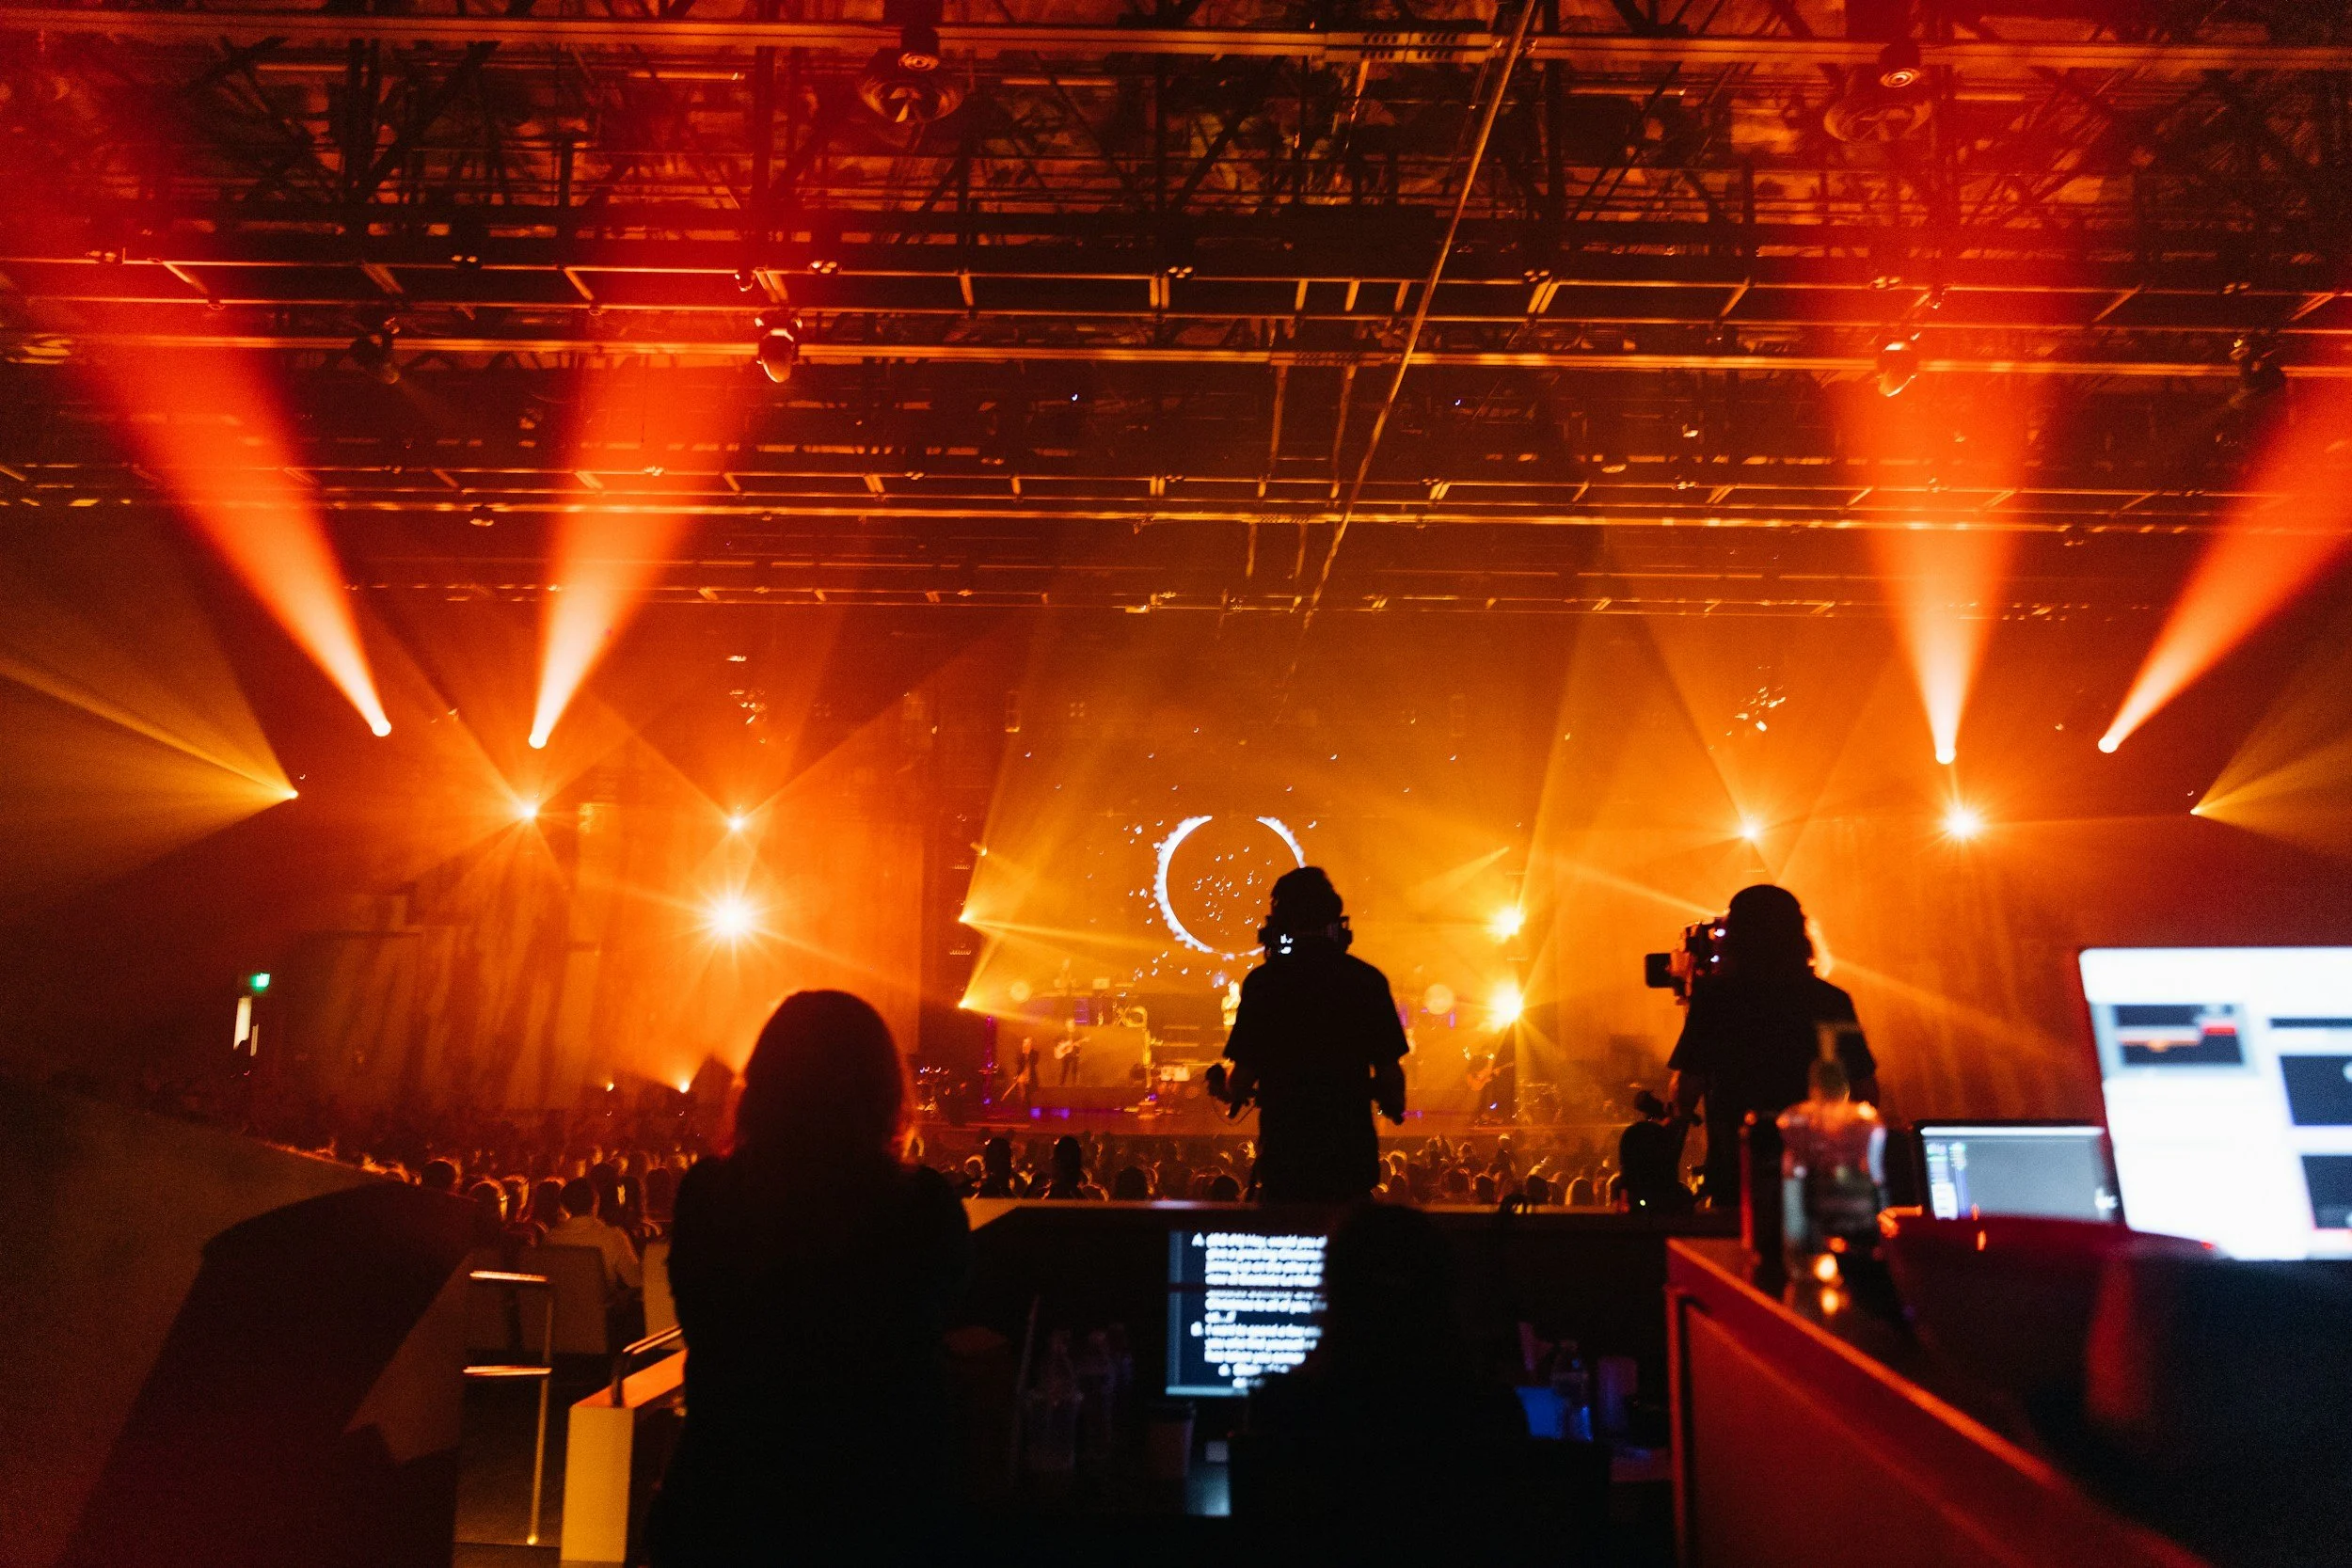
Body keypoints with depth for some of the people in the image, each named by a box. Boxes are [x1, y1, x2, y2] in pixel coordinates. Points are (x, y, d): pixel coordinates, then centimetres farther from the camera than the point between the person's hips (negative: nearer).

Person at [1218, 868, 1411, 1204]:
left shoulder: (1263, 981, -6)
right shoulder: (1368, 980, -1)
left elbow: (1246, 1072, -6)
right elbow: (1389, 1071, 0)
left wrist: (1231, 1093, 17)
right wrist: (1394, 1104, 22)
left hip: (1285, 1151, -1)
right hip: (1352, 1150, 2)